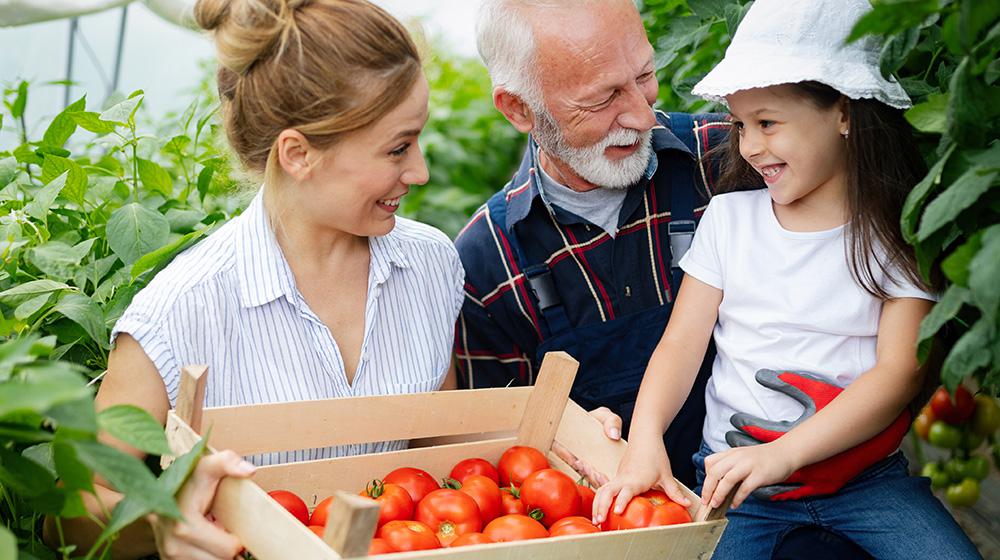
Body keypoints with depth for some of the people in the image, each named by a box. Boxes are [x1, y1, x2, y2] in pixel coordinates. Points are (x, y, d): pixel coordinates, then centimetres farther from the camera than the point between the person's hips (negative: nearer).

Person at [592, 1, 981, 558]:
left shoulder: (901, 231, -2)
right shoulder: (729, 214, 6)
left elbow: (901, 370, -10)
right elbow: (682, 341, 2)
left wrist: (782, 454, -23)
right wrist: (645, 441, -17)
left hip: (864, 469, -1)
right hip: (733, 467, 1)